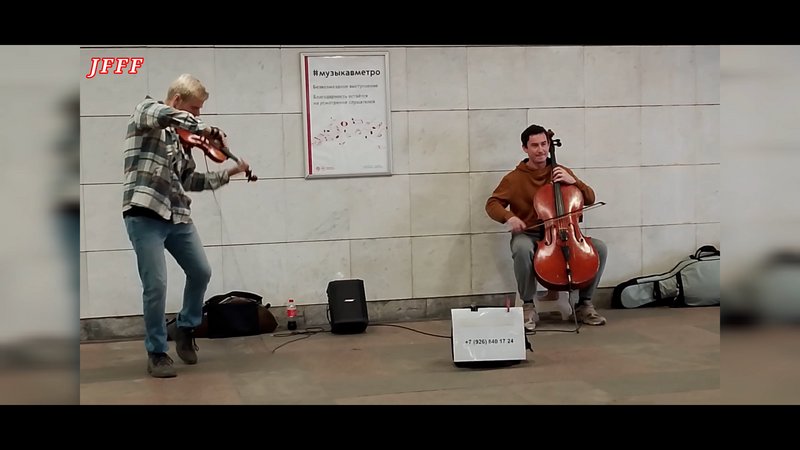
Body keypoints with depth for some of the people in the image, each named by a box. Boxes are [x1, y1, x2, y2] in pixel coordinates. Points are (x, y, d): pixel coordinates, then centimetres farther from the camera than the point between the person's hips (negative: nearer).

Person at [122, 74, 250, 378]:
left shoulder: (180, 137, 19)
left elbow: (189, 181, 19)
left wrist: (228, 174, 14)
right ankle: (157, 353, 8)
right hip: (145, 214, -7)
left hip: (177, 215, 8)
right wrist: (206, 129, -17)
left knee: (201, 272, 12)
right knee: (156, 286, -7)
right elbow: (165, 115, -25)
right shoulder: (145, 110, 0)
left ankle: (184, 327, 35)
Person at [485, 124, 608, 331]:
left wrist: (573, 181, -11)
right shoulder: (514, 178, 1)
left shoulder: (561, 172, 9)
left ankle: (585, 303, -2)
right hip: (528, 235, -3)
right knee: (522, 249, -40)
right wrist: (509, 216, -22)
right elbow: (492, 204, -1)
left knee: (599, 247, -19)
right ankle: (528, 306, -19)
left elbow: (590, 199, 7)